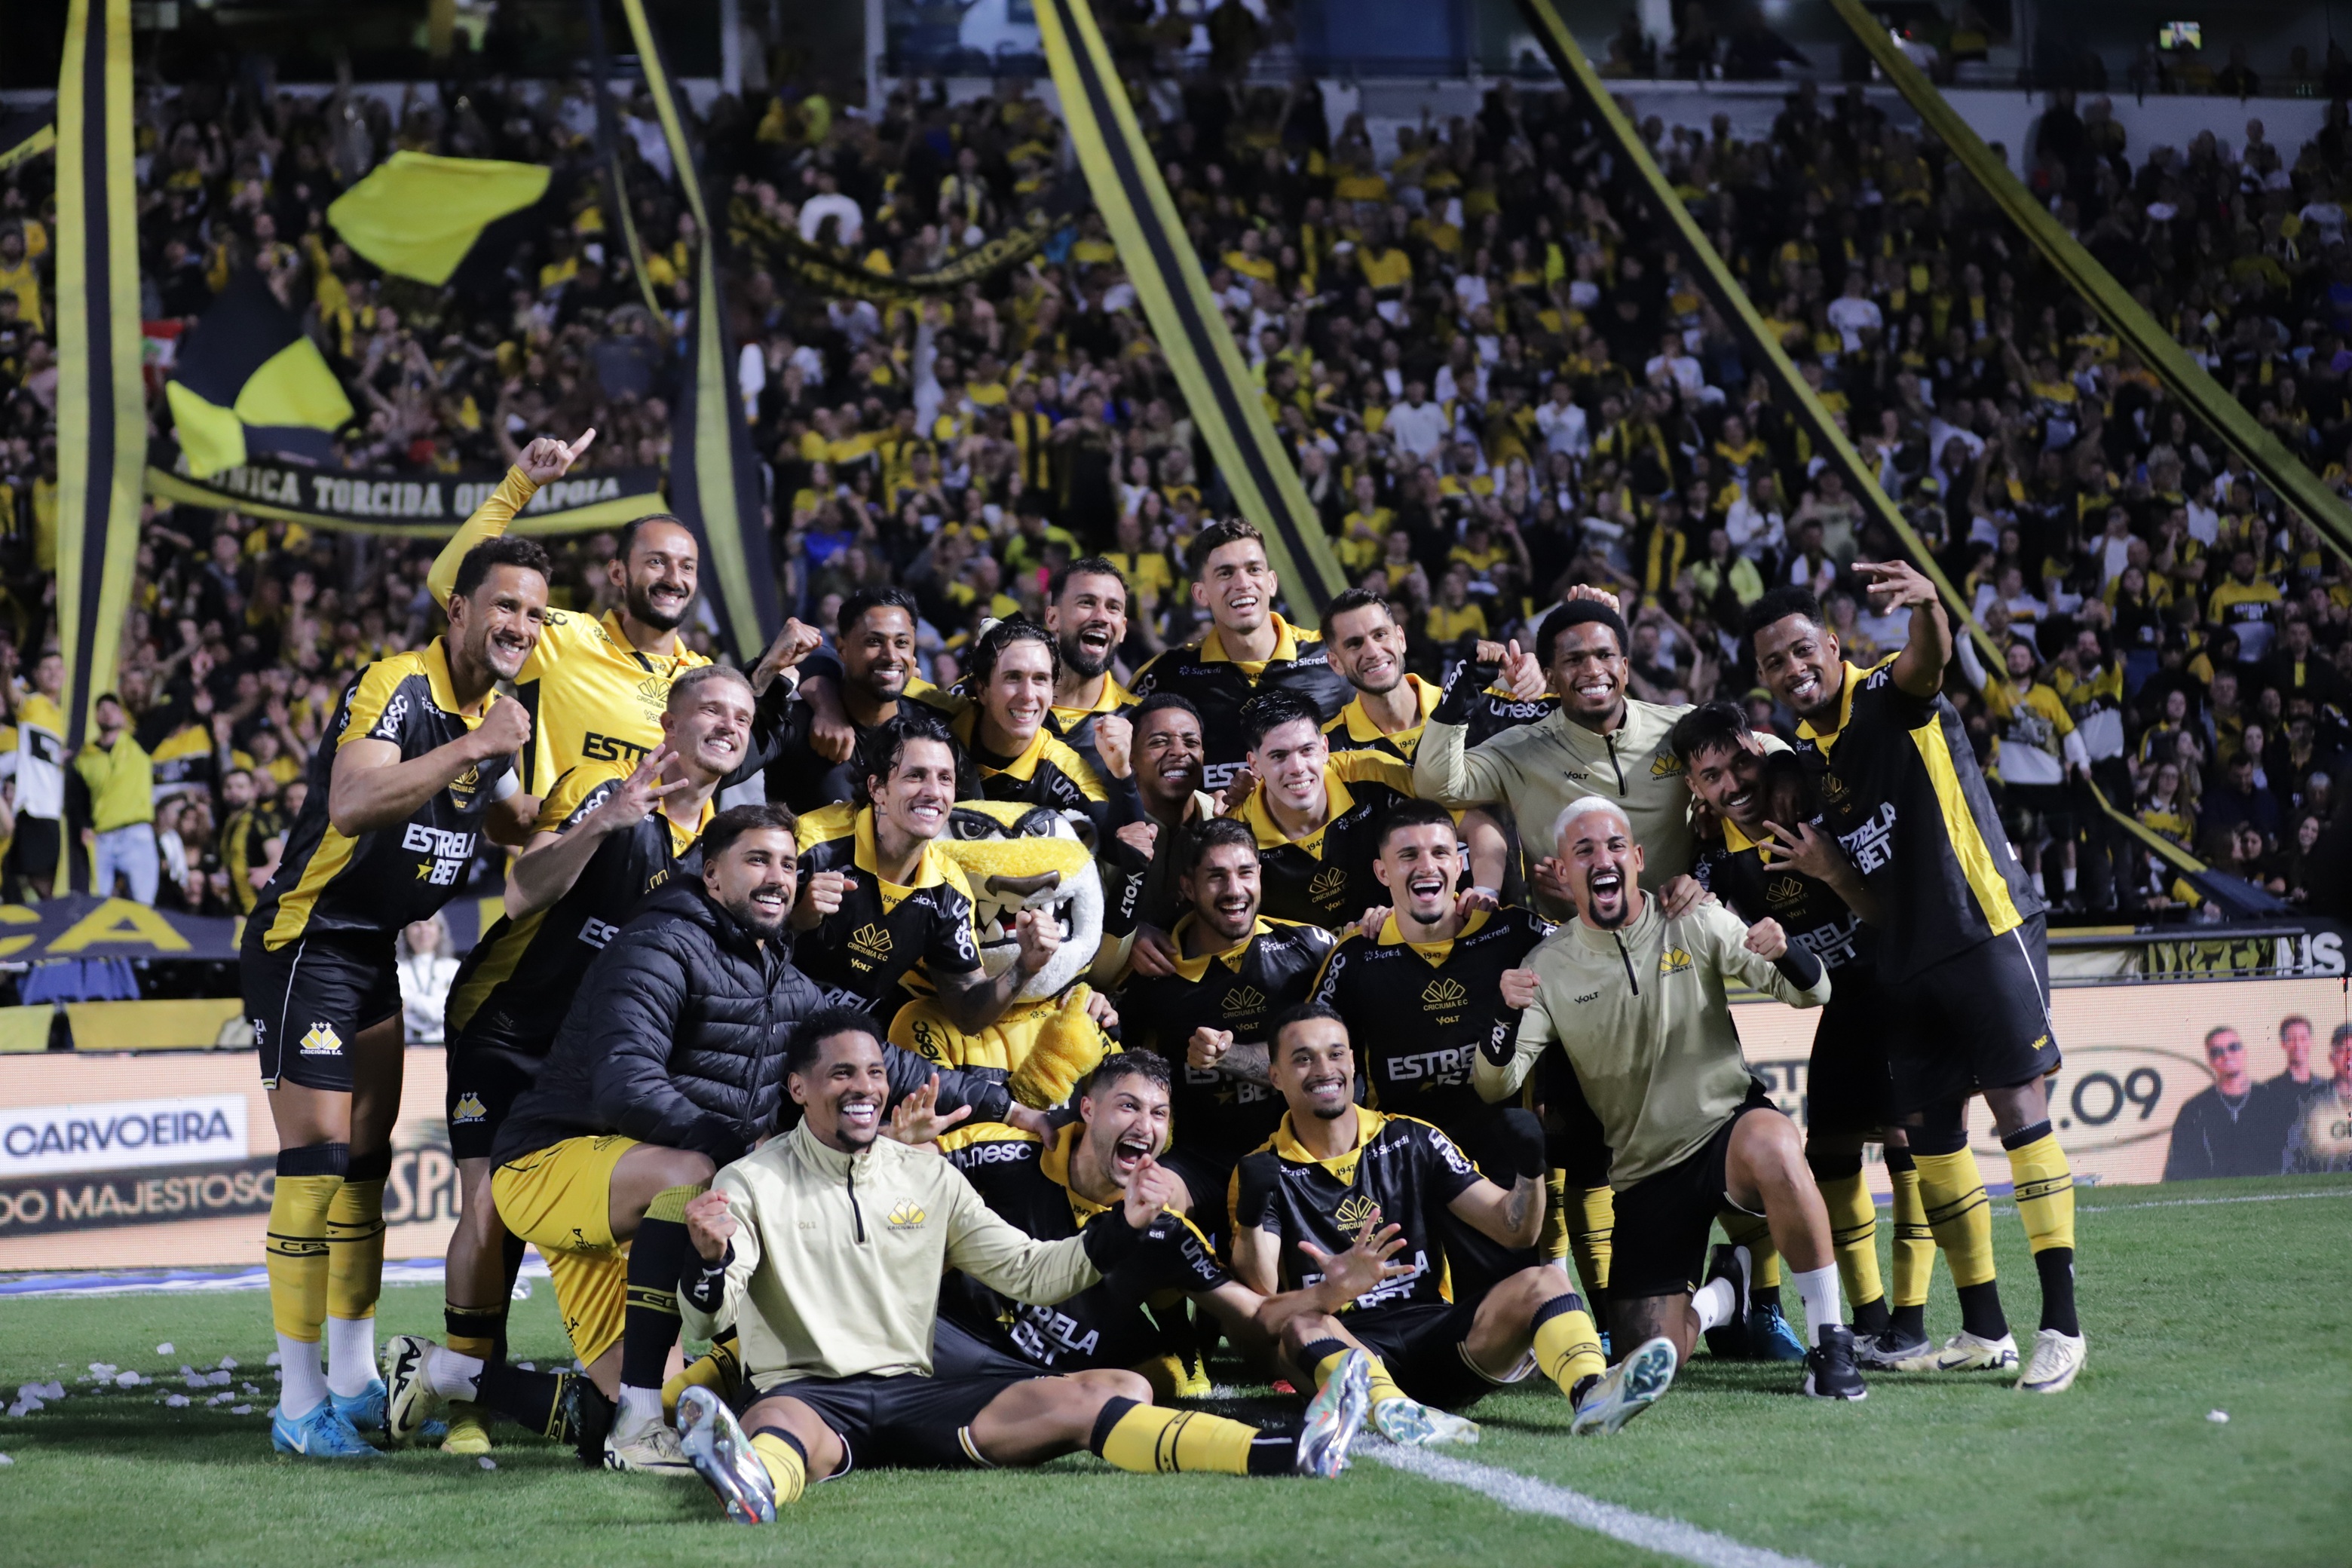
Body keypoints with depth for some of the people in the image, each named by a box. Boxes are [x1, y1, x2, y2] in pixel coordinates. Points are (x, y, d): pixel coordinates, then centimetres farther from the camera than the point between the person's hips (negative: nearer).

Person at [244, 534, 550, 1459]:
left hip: (376, 953, 9)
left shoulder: (495, 713, 9)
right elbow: (353, 803, -36)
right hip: (306, 945, -9)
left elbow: (512, 826, 26)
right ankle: (299, 1406, -7)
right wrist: (475, 746, -38)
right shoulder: (395, 686, -20)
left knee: (367, 1165, 11)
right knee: (319, 1162, -11)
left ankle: (355, 1382, 19)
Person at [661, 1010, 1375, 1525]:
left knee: (1110, 1393, -15)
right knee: (778, 1427, -43)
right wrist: (711, 1259, -30)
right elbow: (707, 1319, -6)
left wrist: (1123, 1226, 0)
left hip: (916, 1393, 4)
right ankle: (750, 1488, -80)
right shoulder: (753, 1183, 4)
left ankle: (1284, 1456, -32)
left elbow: (1030, 1274, 16)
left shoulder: (928, 1177, 16)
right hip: (808, 1393, -4)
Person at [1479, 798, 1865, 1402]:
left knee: (1772, 1149, -40)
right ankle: (1724, 1291, 30)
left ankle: (1830, 1341, -25)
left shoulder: (1697, 926, -3)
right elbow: (1495, 1086, -9)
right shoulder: (1548, 969, -2)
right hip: (1645, 1176, 2)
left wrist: (1784, 953, -28)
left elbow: (1811, 992, -4)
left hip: (1729, 1128, -2)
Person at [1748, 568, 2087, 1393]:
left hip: (1985, 926, -8)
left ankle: (2062, 1324, -9)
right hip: (1905, 957, 8)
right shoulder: (1803, 751, 10)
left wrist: (1926, 605, -58)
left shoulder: (1890, 696, -10)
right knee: (1929, 1133, 7)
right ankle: (1985, 1329, 16)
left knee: (2019, 1106, -10)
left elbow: (1930, 660, -35)